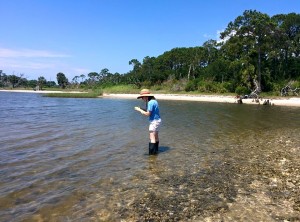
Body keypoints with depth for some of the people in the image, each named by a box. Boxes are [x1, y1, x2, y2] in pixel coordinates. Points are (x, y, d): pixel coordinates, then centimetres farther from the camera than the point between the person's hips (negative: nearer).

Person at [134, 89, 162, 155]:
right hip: (157, 120, 10)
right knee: (156, 136, 19)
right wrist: (141, 109, 6)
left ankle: (152, 153, -8)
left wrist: (139, 110, -11)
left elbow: (148, 114, -21)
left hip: (154, 121, -10)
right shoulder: (154, 101, 10)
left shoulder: (151, 102, -20)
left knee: (152, 137, -9)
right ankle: (156, 151, 31)